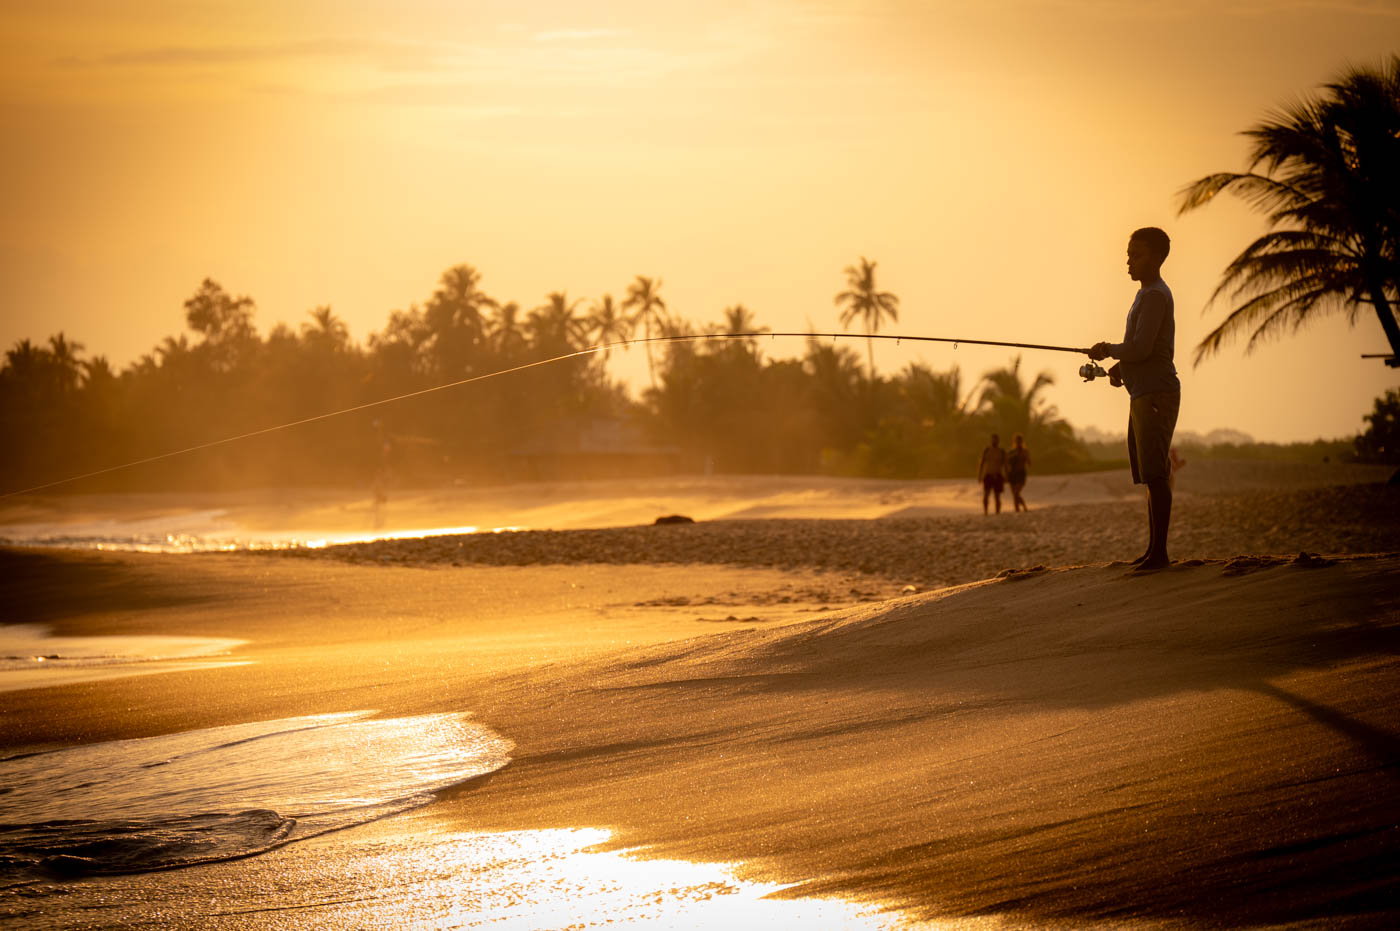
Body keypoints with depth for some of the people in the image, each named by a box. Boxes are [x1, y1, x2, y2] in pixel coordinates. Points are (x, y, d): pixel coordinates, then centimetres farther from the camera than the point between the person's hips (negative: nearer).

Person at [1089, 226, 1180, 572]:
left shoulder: (1155, 296, -12)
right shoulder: (1147, 295, 20)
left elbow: (1141, 348, -22)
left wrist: (1108, 350, -5)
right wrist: (1119, 366, 13)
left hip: (1156, 396, -11)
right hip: (1143, 396, 11)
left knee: (1155, 475, -12)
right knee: (1150, 477, 11)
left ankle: (1159, 552, -14)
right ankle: (1153, 549, 14)